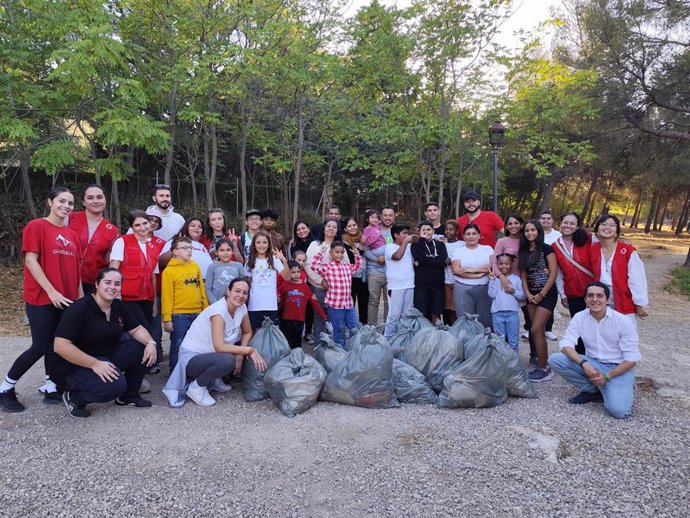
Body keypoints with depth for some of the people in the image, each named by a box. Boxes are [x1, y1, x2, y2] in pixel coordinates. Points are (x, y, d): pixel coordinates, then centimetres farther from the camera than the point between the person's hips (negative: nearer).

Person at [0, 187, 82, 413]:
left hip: (66, 299, 6)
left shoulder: (71, 234, 12)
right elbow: (31, 261, -12)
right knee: (40, 346, -5)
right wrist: (51, 291, -17)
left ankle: (51, 387, 17)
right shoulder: (36, 226, -7)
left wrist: (80, 295, 8)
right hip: (42, 298, -6)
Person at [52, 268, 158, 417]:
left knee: (145, 349, -9)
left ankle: (128, 397, 8)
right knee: (115, 384, -33)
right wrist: (95, 364, -32)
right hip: (75, 367, -8)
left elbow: (136, 329, 7)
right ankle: (74, 398, -3)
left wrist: (150, 342, -16)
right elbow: (60, 346, -27)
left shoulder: (119, 306, 2)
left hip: (107, 357, 8)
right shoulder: (79, 309, -21)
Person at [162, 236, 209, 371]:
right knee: (177, 347, 5)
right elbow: (166, 296, -8)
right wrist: (167, 318, -11)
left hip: (197, 314, 5)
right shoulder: (169, 270, -5)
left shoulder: (196, 267, 10)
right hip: (179, 315, -5)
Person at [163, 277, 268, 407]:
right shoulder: (218, 310, -27)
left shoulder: (241, 307, -5)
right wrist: (250, 350, -30)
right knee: (228, 360, -33)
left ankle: (215, 380, 12)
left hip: (210, 354, 8)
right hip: (191, 357, -8)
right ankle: (197, 387, -8)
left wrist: (241, 354, -10)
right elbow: (219, 347, -34)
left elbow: (247, 333, 7)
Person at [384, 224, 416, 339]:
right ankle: (388, 338, 4)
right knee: (394, 315, -5)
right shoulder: (390, 246, -4)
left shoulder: (409, 246, 12)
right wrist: (405, 241, -16)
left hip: (409, 286, 6)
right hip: (395, 287, -6)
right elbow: (397, 256, -24)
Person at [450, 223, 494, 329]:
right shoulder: (458, 251, 8)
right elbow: (456, 270, -6)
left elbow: (492, 266, -2)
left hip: (485, 288, 1)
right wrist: (478, 275, -10)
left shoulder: (487, 248, 12)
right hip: (463, 289, -1)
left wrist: (472, 270, -9)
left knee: (486, 319, 1)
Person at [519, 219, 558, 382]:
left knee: (536, 330, -12)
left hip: (547, 294, -6)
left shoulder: (546, 249, -6)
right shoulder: (524, 251, 11)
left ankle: (544, 369, -3)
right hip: (532, 295, 6)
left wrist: (541, 294, -12)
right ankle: (543, 363, 15)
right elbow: (523, 275, 11)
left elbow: (553, 273, -11)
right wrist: (527, 293, -3)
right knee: (540, 331, 8)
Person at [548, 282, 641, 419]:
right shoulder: (579, 317, -6)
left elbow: (632, 358, -12)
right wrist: (583, 363, -30)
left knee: (618, 410, -30)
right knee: (555, 360, -20)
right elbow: (566, 344, -13)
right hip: (592, 364, 4)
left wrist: (607, 376, -19)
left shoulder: (623, 321, -13)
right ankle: (593, 391, -1)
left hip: (618, 368, -4)